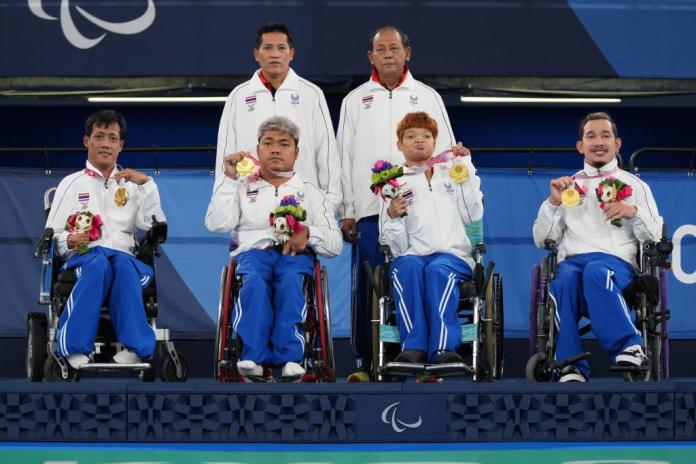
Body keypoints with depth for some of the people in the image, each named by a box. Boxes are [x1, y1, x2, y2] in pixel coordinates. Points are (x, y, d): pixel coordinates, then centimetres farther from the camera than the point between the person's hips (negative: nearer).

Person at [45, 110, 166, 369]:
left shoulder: (131, 185, 27)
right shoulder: (71, 184, 22)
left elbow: (154, 226, 11)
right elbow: (51, 235, 13)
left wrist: (146, 183, 3)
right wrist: (69, 240, -10)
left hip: (125, 254, 1)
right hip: (82, 257, -1)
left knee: (122, 264, -38)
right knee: (99, 263, -39)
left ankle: (135, 346, -48)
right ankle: (76, 346, -46)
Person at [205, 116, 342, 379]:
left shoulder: (310, 192, 25)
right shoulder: (243, 188, 26)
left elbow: (336, 244, 15)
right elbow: (216, 224, 7)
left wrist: (309, 234, -6)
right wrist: (230, 179, 6)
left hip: (295, 254, 0)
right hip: (253, 251, 0)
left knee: (290, 279, -37)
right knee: (255, 281, -37)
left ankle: (289, 357, -46)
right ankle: (253, 355, -46)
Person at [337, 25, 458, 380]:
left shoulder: (427, 97, 11)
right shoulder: (356, 100, 13)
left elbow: (445, 154, 10)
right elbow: (343, 158, 11)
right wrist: (346, 211, 4)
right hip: (369, 209, 1)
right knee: (365, 290, -1)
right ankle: (365, 363, 5)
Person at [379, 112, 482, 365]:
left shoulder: (450, 173, 23)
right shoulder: (394, 185, 17)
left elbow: (473, 215, 6)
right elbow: (398, 247, 8)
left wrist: (466, 168, 9)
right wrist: (392, 216, -11)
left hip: (453, 255, 0)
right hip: (412, 255, 0)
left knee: (438, 269, -34)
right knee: (408, 266, -35)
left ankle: (443, 349, -47)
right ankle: (413, 348, -45)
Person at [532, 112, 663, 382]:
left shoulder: (635, 186, 23)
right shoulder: (568, 186, 26)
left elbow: (656, 238, 14)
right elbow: (542, 240, 19)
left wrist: (634, 213, -4)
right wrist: (553, 202, 5)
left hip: (617, 262, -1)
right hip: (570, 261, 1)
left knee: (596, 271, -40)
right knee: (565, 279, -37)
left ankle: (628, 348, -46)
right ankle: (571, 367, -43)